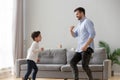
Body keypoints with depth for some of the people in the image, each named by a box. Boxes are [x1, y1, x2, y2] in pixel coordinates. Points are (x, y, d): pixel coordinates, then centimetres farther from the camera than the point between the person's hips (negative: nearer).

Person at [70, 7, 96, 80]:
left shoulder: (87, 22, -7)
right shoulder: (79, 24, 21)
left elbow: (92, 34, -18)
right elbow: (75, 35, 25)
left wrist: (86, 45, -24)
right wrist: (71, 30, 2)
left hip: (87, 48, -9)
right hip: (80, 49, 10)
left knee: (84, 65, -18)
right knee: (72, 62, 6)